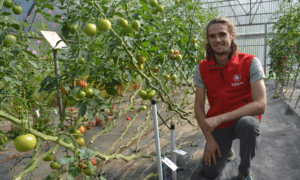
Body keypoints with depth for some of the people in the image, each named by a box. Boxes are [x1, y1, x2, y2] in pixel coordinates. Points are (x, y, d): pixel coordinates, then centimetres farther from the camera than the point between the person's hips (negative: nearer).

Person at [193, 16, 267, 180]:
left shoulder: (250, 62, -16)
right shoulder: (202, 68, -7)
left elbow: (261, 105, -24)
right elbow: (199, 106, -4)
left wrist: (219, 118, -31)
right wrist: (209, 139, -11)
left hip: (242, 119, -2)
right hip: (218, 126, 2)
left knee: (249, 124, -38)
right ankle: (226, 149, 30)